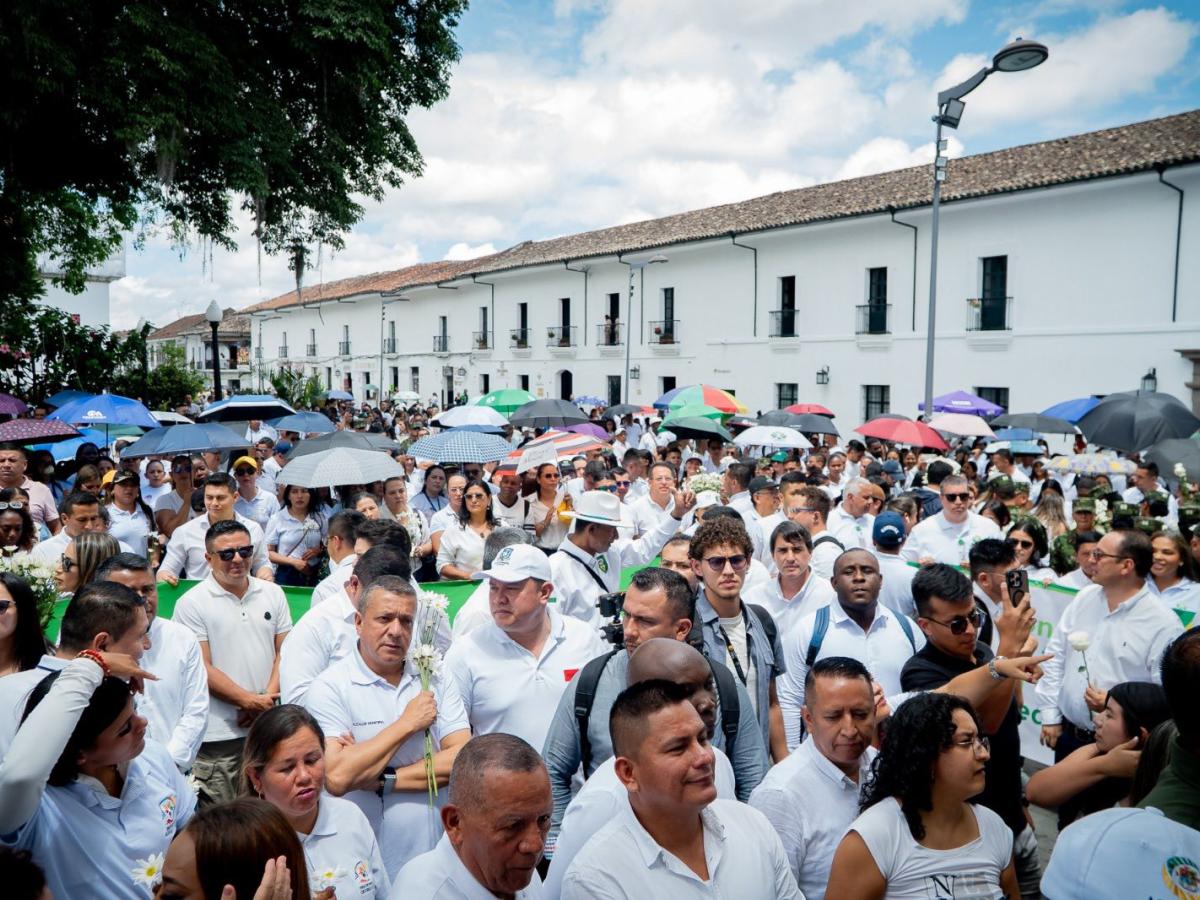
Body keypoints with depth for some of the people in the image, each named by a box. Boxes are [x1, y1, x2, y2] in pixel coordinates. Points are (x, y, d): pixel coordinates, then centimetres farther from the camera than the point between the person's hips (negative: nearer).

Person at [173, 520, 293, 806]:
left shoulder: (273, 593, 7)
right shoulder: (192, 604, -5)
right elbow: (202, 669, -9)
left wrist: (267, 699, -6)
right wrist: (250, 701, -14)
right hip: (218, 736, -4)